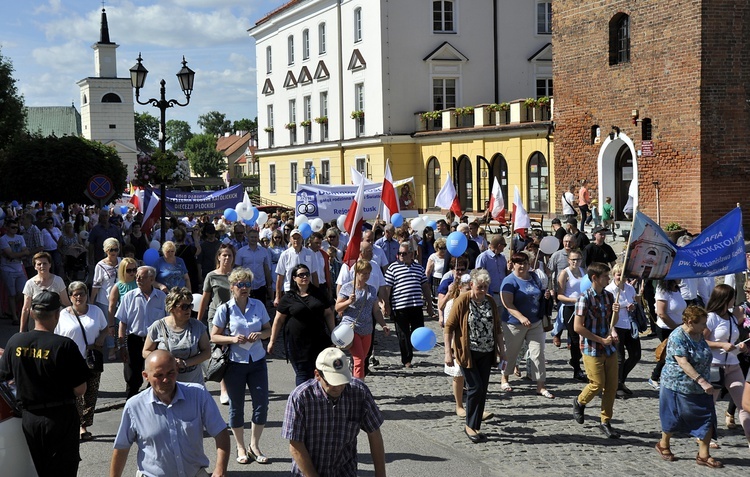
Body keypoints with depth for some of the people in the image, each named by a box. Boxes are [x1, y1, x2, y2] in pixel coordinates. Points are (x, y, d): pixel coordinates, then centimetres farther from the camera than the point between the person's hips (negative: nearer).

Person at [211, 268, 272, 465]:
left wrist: (260, 334, -12)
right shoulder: (224, 309, -6)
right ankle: (241, 448, 23)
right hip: (235, 363, -2)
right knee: (236, 406, 7)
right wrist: (232, 339, -19)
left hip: (257, 361, 2)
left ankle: (254, 446, 18)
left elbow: (268, 330, 10)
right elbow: (214, 337, -3)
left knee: (262, 404, 1)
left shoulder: (258, 305, 2)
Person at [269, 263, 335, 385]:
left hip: (318, 340, 3)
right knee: (303, 374, 0)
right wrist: (272, 341, 2)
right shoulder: (288, 298, 0)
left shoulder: (319, 294, 8)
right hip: (297, 342, -3)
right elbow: (278, 320, 3)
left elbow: (328, 314, 13)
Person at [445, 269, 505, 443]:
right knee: (475, 387, -9)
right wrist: (448, 352, -14)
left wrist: (501, 349, 12)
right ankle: (469, 426, 7)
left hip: (486, 353, 5)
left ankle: (475, 427, 16)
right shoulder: (462, 301, -11)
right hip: (467, 353, -5)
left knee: (483, 390, 5)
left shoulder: (490, 302, 6)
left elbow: (497, 327, 15)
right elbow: (449, 327, -10)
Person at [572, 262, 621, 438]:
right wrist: (601, 340, -14)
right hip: (592, 349, -6)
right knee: (597, 384, -1)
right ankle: (579, 402, 31)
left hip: (610, 348, 6)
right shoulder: (585, 298, -15)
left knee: (612, 386, 5)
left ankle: (606, 422, 16)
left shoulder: (609, 296, 6)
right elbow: (578, 327, -17)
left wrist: (615, 312, -5)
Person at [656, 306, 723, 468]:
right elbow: (683, 363, -28)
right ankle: (663, 444, 32)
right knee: (674, 418, 7)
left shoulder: (699, 335, 6)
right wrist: (702, 381, -33)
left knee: (708, 420, -1)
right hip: (678, 385, -7)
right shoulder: (677, 337, -20)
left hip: (699, 387, 7)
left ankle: (703, 455, 6)